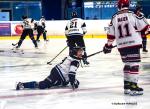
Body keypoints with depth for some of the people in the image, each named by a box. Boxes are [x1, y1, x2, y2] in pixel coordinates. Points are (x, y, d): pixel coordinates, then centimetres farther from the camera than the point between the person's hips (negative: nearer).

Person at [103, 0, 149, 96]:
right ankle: (133, 86, -10)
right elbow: (144, 26, -3)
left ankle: (127, 85, 19)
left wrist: (108, 45, 20)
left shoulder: (114, 18, 6)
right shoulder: (132, 15, -6)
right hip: (133, 44, -5)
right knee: (134, 65, -5)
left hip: (121, 46, 5)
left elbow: (111, 34, 10)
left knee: (127, 64, 17)